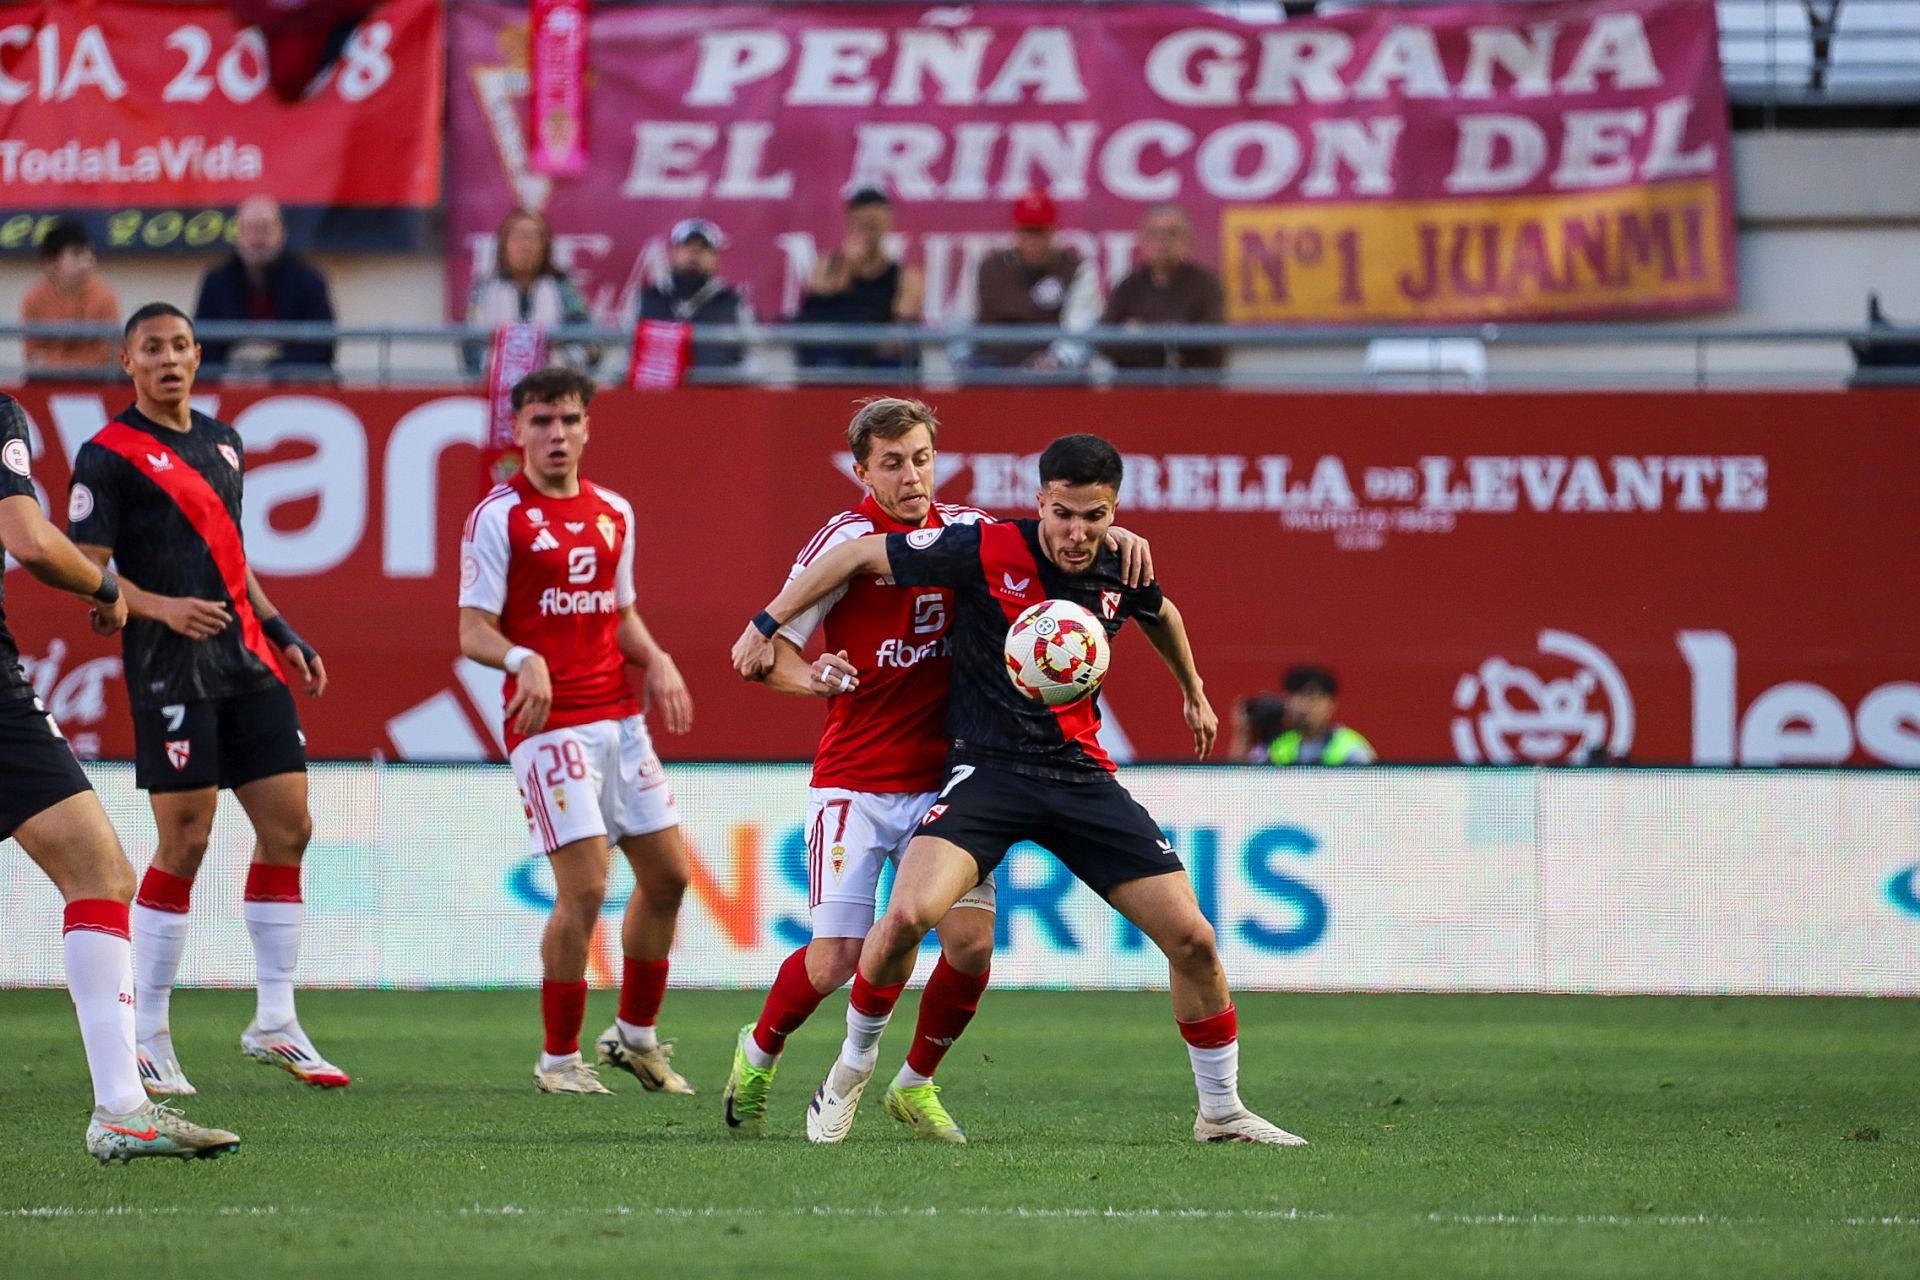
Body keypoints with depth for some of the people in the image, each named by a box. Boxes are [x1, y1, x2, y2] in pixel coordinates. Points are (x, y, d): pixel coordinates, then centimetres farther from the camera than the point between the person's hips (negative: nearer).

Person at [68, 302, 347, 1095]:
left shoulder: (223, 443, 17)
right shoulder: (109, 455, -5)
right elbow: (84, 568, -9)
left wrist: (282, 635, 20)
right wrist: (163, 609, -23)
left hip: (247, 664, 7)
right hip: (172, 672, -7)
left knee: (289, 827, 3)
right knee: (184, 844, -8)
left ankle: (275, 1023, 11)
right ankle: (148, 1036, 2)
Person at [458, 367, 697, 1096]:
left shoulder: (613, 513, 13)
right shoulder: (499, 517, -7)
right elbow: (473, 631, -10)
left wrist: (656, 661, 3)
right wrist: (523, 661, -29)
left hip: (618, 717, 7)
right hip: (549, 723, -7)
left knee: (666, 874, 9)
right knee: (584, 888, -12)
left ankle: (636, 1034, 26)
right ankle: (559, 1059, 1)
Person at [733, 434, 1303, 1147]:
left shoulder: (1122, 573, -1)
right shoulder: (987, 551, -15)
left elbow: (1162, 613, 25)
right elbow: (859, 555, -6)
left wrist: (1194, 693, 39)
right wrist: (767, 625, -7)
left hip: (1082, 773, 4)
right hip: (987, 766, -4)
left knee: (1192, 939, -3)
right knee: (907, 917, -27)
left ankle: (1222, 1114, 17)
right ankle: (850, 1074, 0)